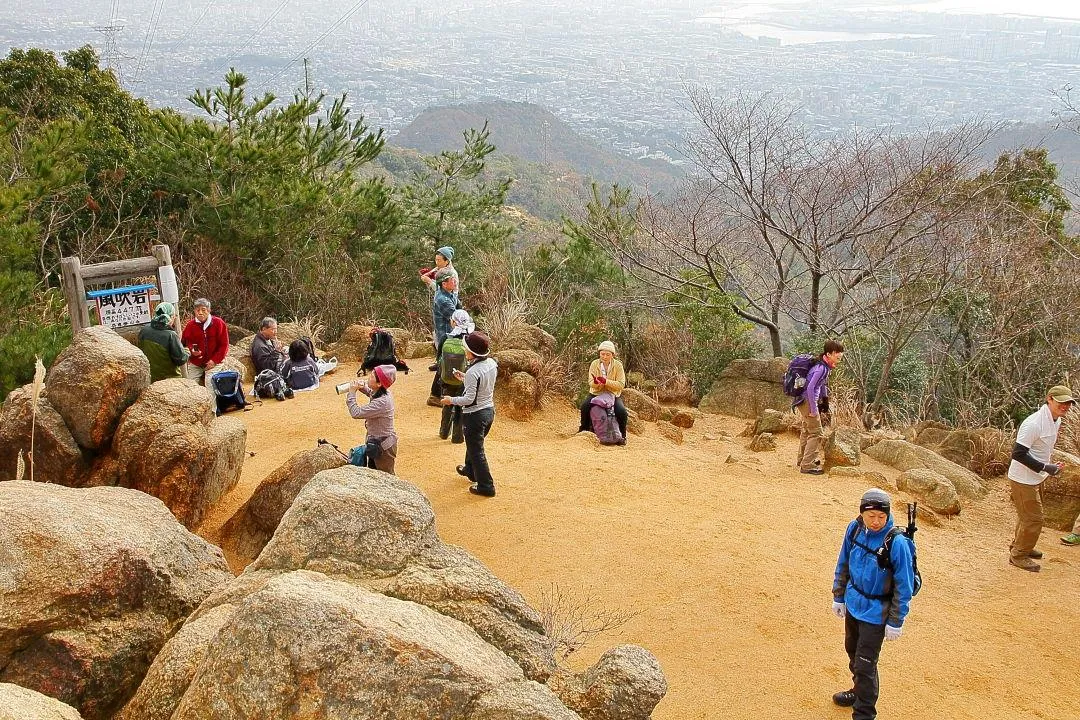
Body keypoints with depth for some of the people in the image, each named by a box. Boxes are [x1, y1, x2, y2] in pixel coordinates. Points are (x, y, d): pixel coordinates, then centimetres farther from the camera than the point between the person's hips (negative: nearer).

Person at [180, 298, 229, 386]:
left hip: (212, 363, -3)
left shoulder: (218, 323, -9)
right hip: (195, 364, 3)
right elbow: (185, 341, 12)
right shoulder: (190, 324, -3)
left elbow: (224, 344, -6)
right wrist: (192, 349, -10)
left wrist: (215, 360, -12)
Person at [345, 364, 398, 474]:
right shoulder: (382, 393, -5)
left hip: (383, 446, -10)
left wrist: (352, 393, -21)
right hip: (377, 442, 10)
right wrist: (362, 387, -2)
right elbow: (371, 392, 20)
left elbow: (356, 413, -31)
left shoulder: (382, 402, -33)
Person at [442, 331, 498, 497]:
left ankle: (486, 486, 13)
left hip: (474, 415, -8)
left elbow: (469, 399, -25)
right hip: (489, 410, 8)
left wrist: (451, 400, -10)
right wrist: (465, 377, 14)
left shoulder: (473, 372, -28)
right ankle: (470, 470, 50)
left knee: (476, 451, 6)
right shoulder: (492, 363, -4)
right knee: (474, 443, 30)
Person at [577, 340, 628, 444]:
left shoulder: (618, 365, -12)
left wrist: (606, 381, -32)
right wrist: (595, 382, -34)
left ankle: (622, 435, 2)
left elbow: (621, 384, -18)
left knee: (622, 412, -25)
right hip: (596, 393, 1)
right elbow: (591, 383, -9)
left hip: (614, 394, -1)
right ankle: (584, 429, 2)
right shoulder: (594, 364, -7)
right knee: (585, 406, -25)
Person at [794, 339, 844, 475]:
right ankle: (807, 465, -3)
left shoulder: (825, 367, 6)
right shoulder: (821, 368, -22)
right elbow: (810, 388, -27)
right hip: (808, 401, -10)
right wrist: (814, 409, -22)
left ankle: (803, 460, 39)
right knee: (816, 433, -6)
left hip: (805, 402, 10)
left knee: (807, 431, 23)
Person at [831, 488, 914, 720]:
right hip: (853, 604, 6)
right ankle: (859, 693, 48)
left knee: (865, 664, 0)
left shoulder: (896, 542, -25)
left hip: (875, 612, -6)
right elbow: (843, 564, 6)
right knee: (853, 652, 24)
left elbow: (904, 585, -17)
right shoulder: (854, 529, -10)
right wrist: (838, 597, 11)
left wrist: (895, 622, -12)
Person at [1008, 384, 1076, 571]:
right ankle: (1018, 555, 14)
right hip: (1023, 479, -10)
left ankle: (1019, 546, 42)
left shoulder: (1056, 420, 2)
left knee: (1028, 515, 24)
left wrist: (1050, 466, 7)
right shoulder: (1034, 423, -28)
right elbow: (1018, 454, -28)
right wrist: (1045, 468, -25)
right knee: (1033, 519, -2)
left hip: (1035, 478, 10)